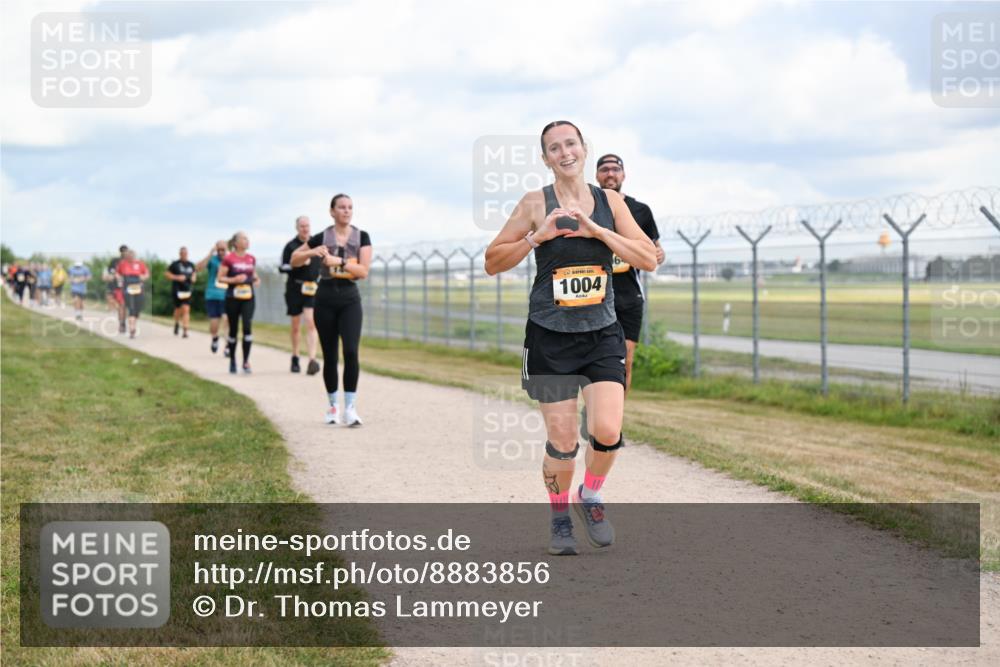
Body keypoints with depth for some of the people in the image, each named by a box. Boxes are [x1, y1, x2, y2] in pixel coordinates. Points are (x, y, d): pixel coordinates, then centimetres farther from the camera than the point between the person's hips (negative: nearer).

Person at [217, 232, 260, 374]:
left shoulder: (251, 259, 7)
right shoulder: (229, 259, -6)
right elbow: (220, 278, -5)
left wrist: (256, 279, 2)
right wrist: (234, 280, -20)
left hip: (248, 297, 3)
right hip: (233, 298, -3)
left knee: (247, 327, -12)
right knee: (233, 329, 7)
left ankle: (246, 361, -8)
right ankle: (232, 359, 24)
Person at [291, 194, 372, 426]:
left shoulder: (362, 237, 1)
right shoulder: (322, 238, 1)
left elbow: (363, 271, -8)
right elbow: (294, 260, 10)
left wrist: (339, 261, -19)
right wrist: (312, 253, -10)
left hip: (350, 298, -1)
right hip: (326, 298, 1)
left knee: (351, 351, -18)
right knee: (330, 356, 6)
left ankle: (350, 408, -18)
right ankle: (334, 406, 21)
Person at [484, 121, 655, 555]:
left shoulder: (609, 202, 5)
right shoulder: (535, 204, -2)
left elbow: (649, 259, 0)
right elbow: (492, 262, 1)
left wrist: (597, 230, -11)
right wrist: (537, 237, -14)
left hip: (602, 334, 2)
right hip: (550, 336, -2)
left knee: (607, 432, -13)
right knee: (562, 442, 0)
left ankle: (590, 497, 17)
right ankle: (560, 519, 24)